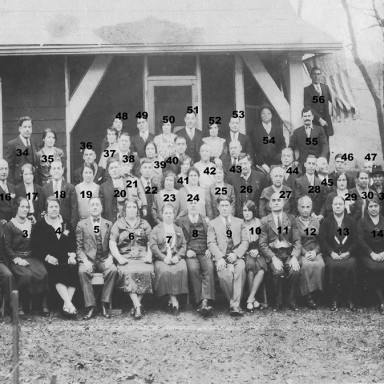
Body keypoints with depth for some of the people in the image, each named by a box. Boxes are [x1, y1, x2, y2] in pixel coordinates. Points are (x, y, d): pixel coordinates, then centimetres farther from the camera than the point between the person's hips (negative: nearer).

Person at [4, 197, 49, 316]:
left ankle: (44, 304, -20)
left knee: (43, 273, -28)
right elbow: (7, 247, -3)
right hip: (16, 258, -3)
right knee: (26, 275, -33)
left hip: (31, 257, 4)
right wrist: (17, 259, -14)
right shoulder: (9, 226, 3)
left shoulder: (32, 224, 17)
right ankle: (22, 306, -18)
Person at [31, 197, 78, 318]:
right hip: (49, 261, -2)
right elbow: (35, 247, 3)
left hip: (66, 259, 3)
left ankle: (67, 304, -31)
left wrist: (72, 255, -5)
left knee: (73, 268, -29)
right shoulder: (39, 226, 10)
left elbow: (74, 243, 16)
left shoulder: (67, 225, 21)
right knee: (57, 271, -33)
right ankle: (69, 304, -40)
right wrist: (47, 257, -13)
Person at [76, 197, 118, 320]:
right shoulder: (81, 225, 11)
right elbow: (79, 247, 5)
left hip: (104, 260, 1)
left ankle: (105, 304, -21)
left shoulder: (109, 225, 14)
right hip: (88, 260, -1)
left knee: (113, 270, -31)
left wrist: (110, 258, -9)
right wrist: (85, 260, -12)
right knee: (82, 271, -33)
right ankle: (90, 307, -28)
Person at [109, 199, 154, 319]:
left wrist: (149, 256, -3)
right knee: (129, 272, -33)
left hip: (143, 258, 1)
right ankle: (138, 306, -32)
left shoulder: (144, 224, 18)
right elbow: (112, 244, 7)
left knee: (146, 271, -30)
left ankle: (136, 305, -20)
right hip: (125, 258, -1)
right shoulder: (118, 224, 13)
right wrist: (119, 258, -7)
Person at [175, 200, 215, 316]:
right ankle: (200, 302, -36)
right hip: (190, 253, -1)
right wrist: (187, 250, -7)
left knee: (209, 267, -32)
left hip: (205, 253, 1)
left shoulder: (207, 220, 20)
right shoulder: (179, 221, 16)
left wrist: (209, 250, -3)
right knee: (193, 268, -34)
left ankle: (206, 301, -43)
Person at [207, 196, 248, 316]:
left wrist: (236, 254, -8)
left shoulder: (239, 222, 20)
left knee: (240, 270, -33)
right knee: (224, 274, -32)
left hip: (236, 256, 1)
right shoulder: (212, 224, 15)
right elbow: (211, 243, 4)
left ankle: (235, 305, -35)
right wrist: (220, 258, -13)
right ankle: (235, 304, -17)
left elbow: (245, 241, 11)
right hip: (221, 257, -1)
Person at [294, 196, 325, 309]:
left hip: (315, 252, 2)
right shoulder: (294, 222, 6)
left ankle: (316, 291, -21)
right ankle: (307, 294, -25)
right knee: (306, 265, -34)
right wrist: (305, 253, -14)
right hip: (300, 253, -2)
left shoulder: (316, 222, 15)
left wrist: (315, 252, -8)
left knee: (320, 265, -30)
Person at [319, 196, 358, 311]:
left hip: (347, 253, 1)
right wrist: (332, 253, -13)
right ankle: (334, 300, -21)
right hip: (331, 253, -1)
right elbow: (322, 240, 1)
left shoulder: (351, 221, 14)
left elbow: (355, 240, 6)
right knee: (332, 266, -33)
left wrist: (348, 252, -10)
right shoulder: (326, 222, 11)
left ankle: (350, 300, -20)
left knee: (350, 265, -31)